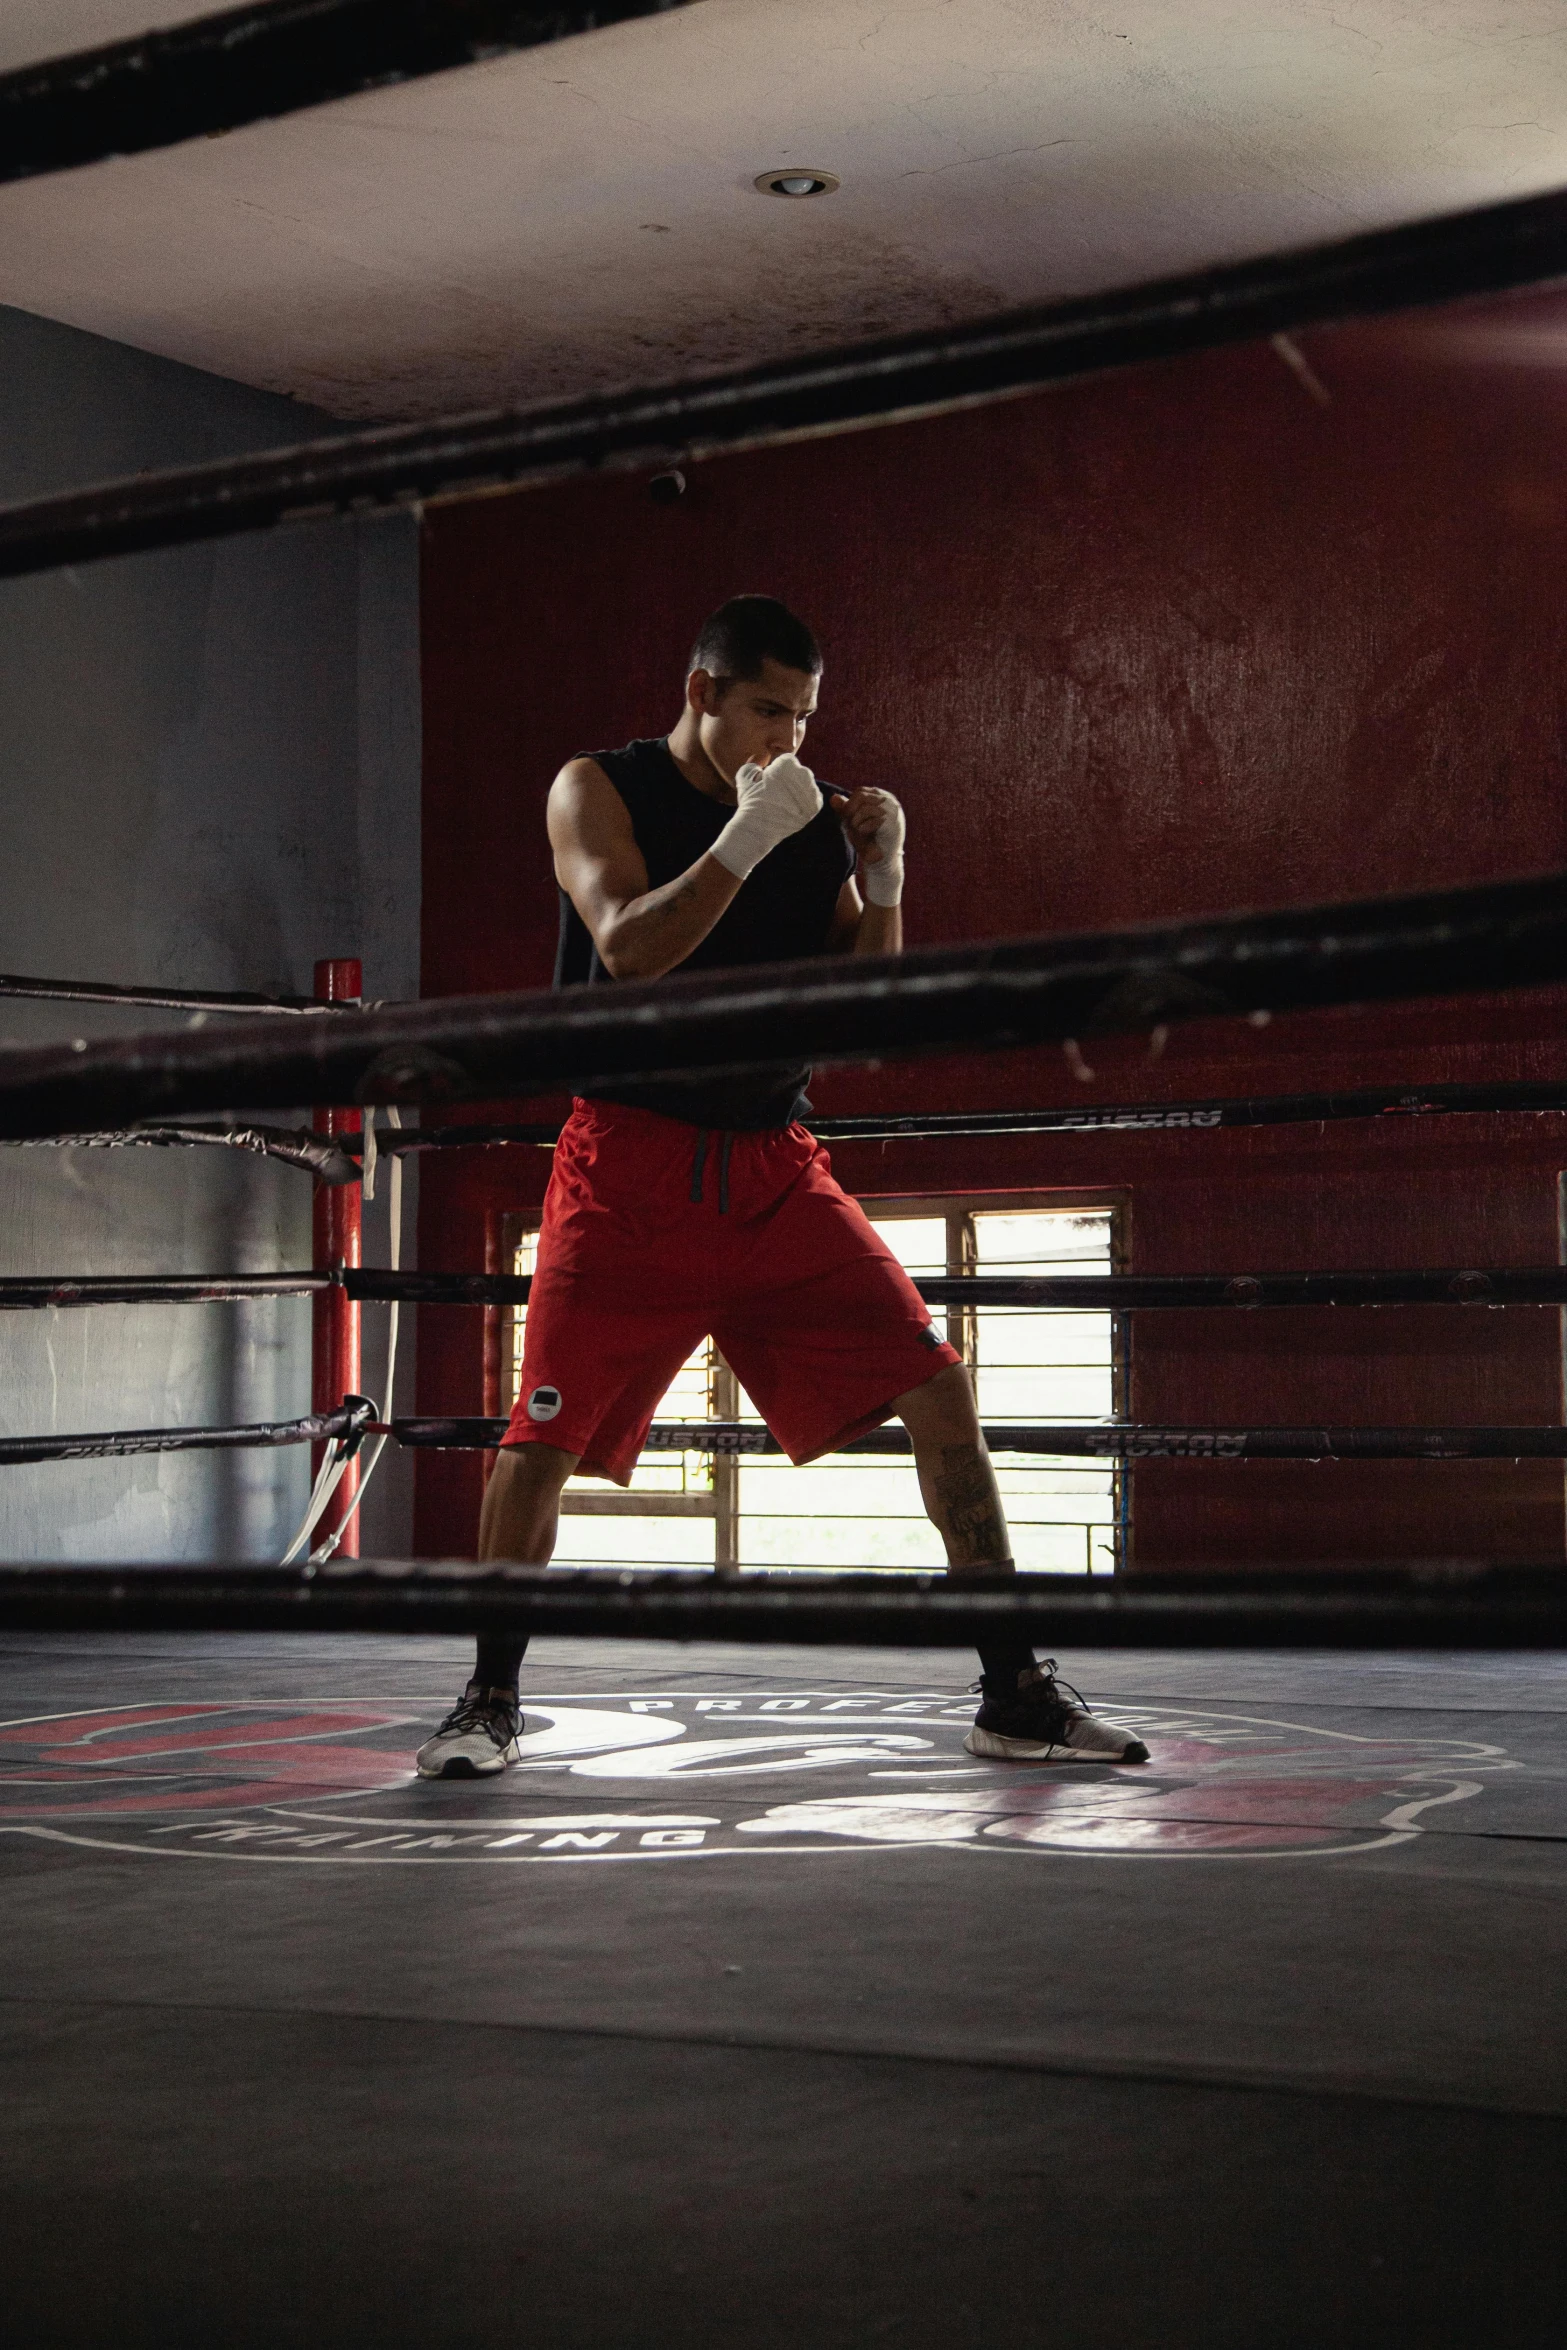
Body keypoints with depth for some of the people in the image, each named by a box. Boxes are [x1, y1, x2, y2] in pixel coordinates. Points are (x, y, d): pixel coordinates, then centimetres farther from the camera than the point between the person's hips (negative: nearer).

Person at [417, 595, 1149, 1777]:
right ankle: (490, 1700, 13)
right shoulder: (599, 789, 0)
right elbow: (626, 948, -17)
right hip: (632, 1160, -3)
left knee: (938, 1387, -6)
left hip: (776, 1167, 3)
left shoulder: (814, 819, 9)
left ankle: (1015, 1696, 1)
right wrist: (744, 839, -23)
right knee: (545, 1434, -6)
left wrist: (882, 883, -7)